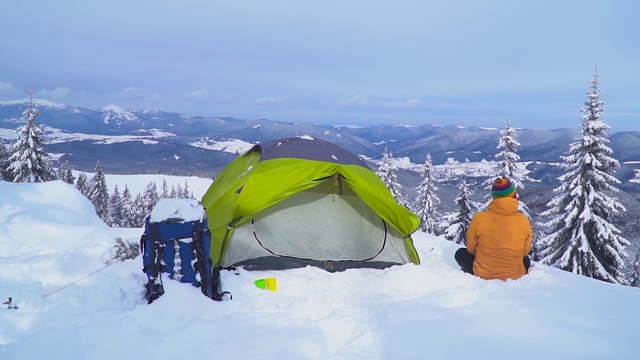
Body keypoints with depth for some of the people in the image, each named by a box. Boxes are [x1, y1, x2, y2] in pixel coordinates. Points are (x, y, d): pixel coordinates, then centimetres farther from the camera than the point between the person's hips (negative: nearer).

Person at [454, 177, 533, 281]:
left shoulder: (479, 218, -17)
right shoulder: (524, 221, -12)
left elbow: (471, 248, -1)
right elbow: (525, 252, 5)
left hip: (482, 275, -2)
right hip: (515, 277, 3)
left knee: (461, 253, 23)